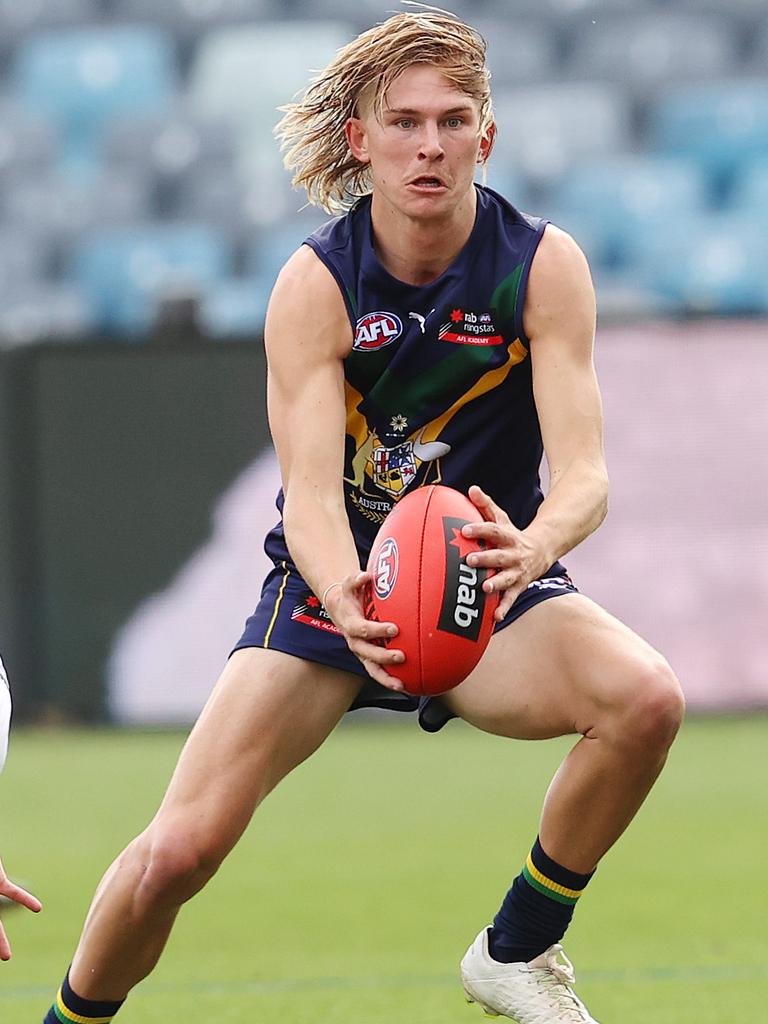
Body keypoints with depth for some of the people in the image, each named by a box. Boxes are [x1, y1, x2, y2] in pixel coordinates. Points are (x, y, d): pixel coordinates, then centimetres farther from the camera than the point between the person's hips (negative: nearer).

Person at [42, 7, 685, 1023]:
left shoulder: (544, 266, -11)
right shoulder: (316, 283, -14)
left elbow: (584, 472, -19)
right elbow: (311, 488, -23)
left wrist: (530, 550, -43)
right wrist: (347, 601, -46)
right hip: (336, 589, -1)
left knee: (645, 698, -30)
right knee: (177, 851, -17)